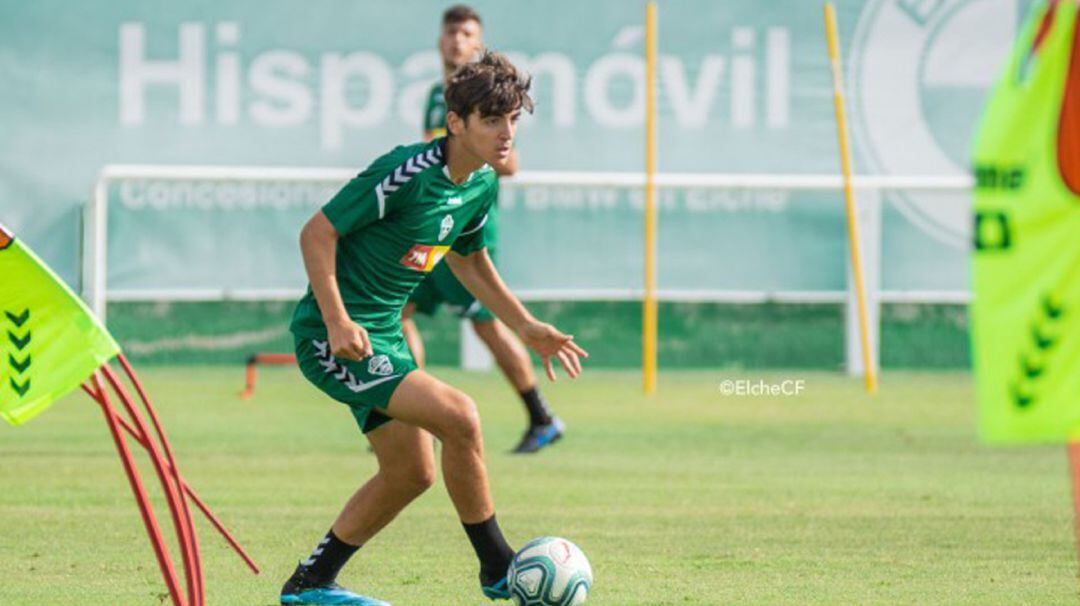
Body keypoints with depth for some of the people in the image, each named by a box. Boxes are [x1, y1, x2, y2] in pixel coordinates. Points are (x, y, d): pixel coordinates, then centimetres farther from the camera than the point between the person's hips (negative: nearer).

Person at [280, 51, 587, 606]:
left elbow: (469, 260, 23)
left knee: (411, 471, 14)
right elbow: (317, 233, -20)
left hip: (384, 332, 10)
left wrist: (527, 327, 17)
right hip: (332, 336, -10)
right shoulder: (408, 174, -23)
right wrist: (337, 322, -26)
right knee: (458, 416, -22)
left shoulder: (482, 185, 4)